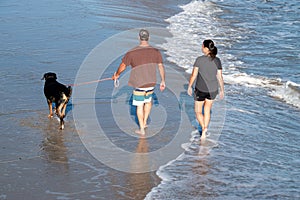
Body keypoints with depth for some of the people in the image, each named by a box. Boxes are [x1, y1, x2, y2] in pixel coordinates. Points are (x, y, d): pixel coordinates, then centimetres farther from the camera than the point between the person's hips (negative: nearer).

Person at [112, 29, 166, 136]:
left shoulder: (131, 53, -14)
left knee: (140, 106, 9)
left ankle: (141, 129, 16)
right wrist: (163, 81, 12)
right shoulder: (155, 51, -5)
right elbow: (161, 66, 2)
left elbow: (122, 66, -2)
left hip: (139, 84, -3)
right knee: (148, 101, 27)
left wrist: (116, 75, 17)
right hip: (151, 83, 3)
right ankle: (144, 122, 32)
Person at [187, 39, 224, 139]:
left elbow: (193, 75, -13)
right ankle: (204, 132, 26)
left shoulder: (199, 59, -18)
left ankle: (203, 128, -11)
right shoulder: (217, 61, -8)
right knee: (207, 110, 23)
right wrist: (222, 90, 9)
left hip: (201, 90, -4)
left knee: (198, 111, 14)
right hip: (213, 90, 4)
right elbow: (220, 77, -4)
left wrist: (189, 87, 1)